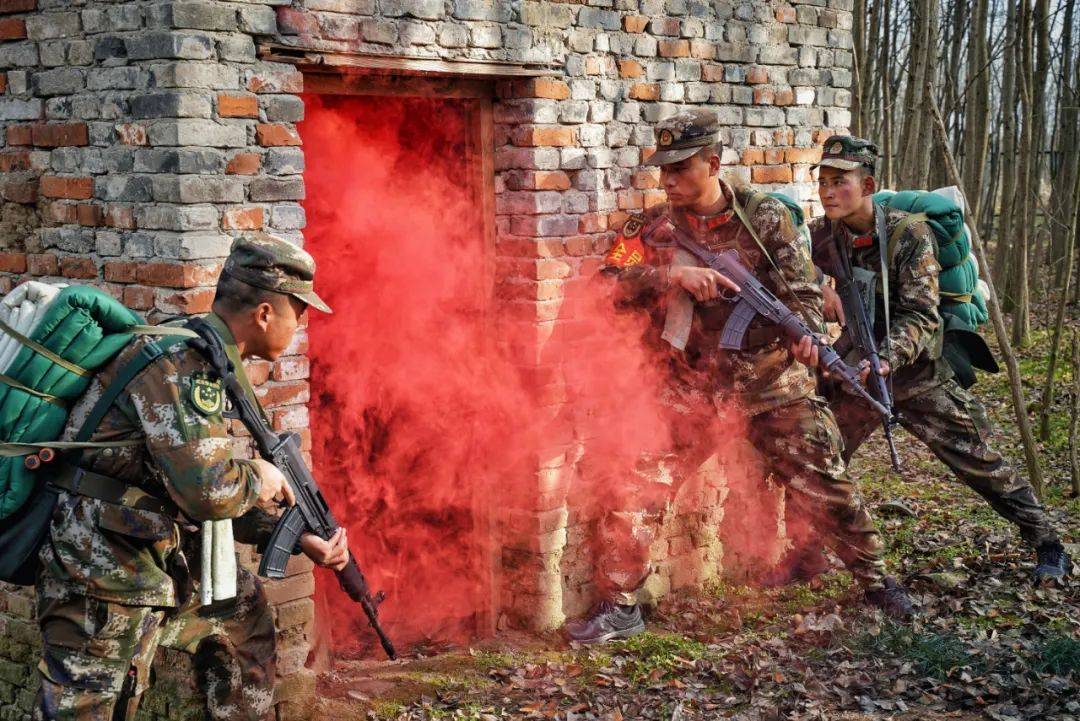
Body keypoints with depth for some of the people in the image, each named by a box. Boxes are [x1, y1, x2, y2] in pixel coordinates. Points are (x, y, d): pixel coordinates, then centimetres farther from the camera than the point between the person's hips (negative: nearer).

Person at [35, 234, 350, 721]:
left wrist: (301, 538, 17)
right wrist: (258, 478, -8)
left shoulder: (203, 360, 11)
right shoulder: (176, 358, -19)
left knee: (244, 609, 23)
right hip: (106, 585, -10)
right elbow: (205, 490, -28)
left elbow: (216, 500, 19)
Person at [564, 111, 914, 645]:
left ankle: (874, 579, 24)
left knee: (822, 485, 2)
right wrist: (674, 271, -23)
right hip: (689, 389, 1)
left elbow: (801, 291, -3)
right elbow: (606, 285, -10)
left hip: (771, 381, -1)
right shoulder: (652, 227, 1)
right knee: (632, 491, -9)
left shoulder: (766, 218, -1)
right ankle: (619, 605, 5)